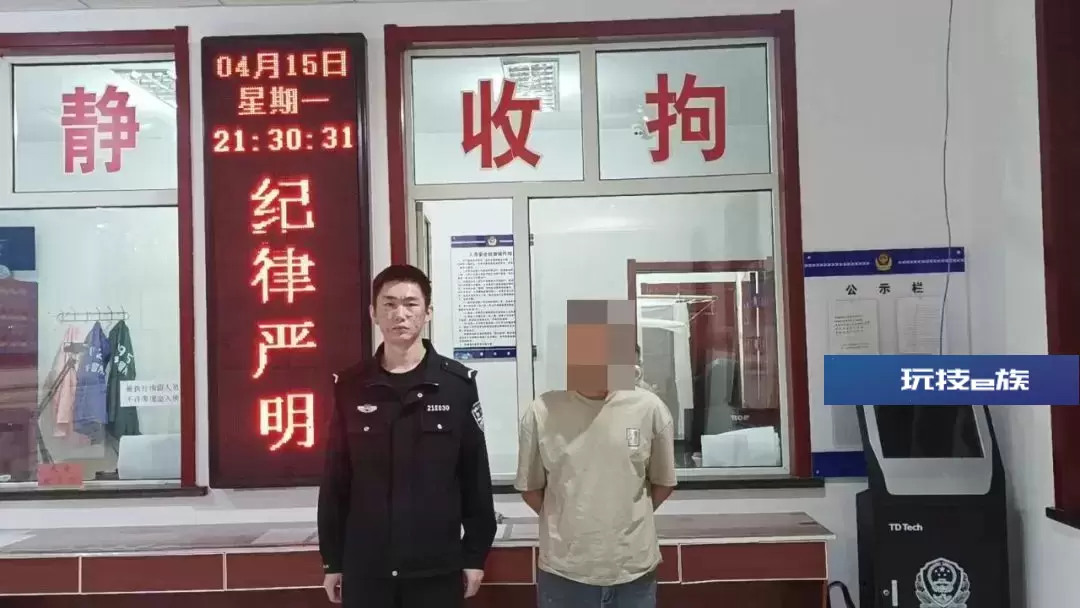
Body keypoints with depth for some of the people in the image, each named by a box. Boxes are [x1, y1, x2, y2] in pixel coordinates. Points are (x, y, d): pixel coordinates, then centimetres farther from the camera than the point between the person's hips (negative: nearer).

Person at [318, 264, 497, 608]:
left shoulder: (458, 384, -4)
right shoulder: (350, 387, 0)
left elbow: (475, 476, 0)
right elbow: (335, 481, 3)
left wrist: (476, 555, 0)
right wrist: (332, 560, 4)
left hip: (438, 567, -1)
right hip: (364, 568, 1)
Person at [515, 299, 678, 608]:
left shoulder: (650, 409, -6)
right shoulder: (541, 413, -8)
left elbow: (663, 483, 7)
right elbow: (530, 487, 4)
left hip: (634, 570, 1)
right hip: (563, 571, 0)